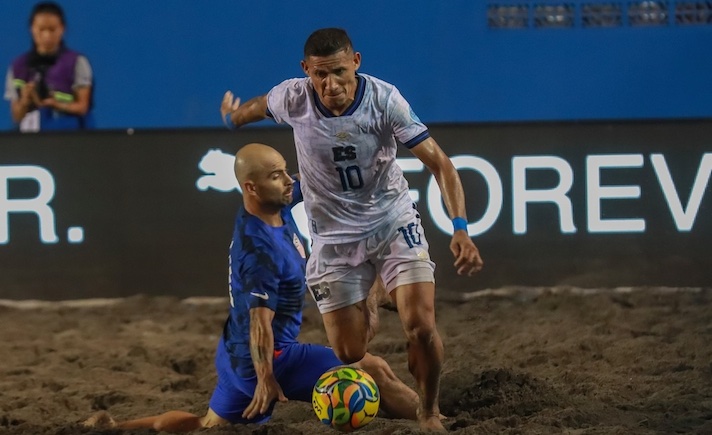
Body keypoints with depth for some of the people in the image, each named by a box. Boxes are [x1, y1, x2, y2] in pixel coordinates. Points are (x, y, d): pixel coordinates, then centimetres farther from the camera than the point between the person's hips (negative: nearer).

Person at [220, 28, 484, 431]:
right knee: (350, 355, -1)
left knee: (421, 326, -19)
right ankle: (362, 321, 38)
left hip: (394, 223, -1)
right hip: (334, 237, 1)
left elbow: (439, 162, -21)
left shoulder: (384, 99, -21)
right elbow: (259, 106, 10)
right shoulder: (293, 99, -16)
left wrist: (460, 228, -32)